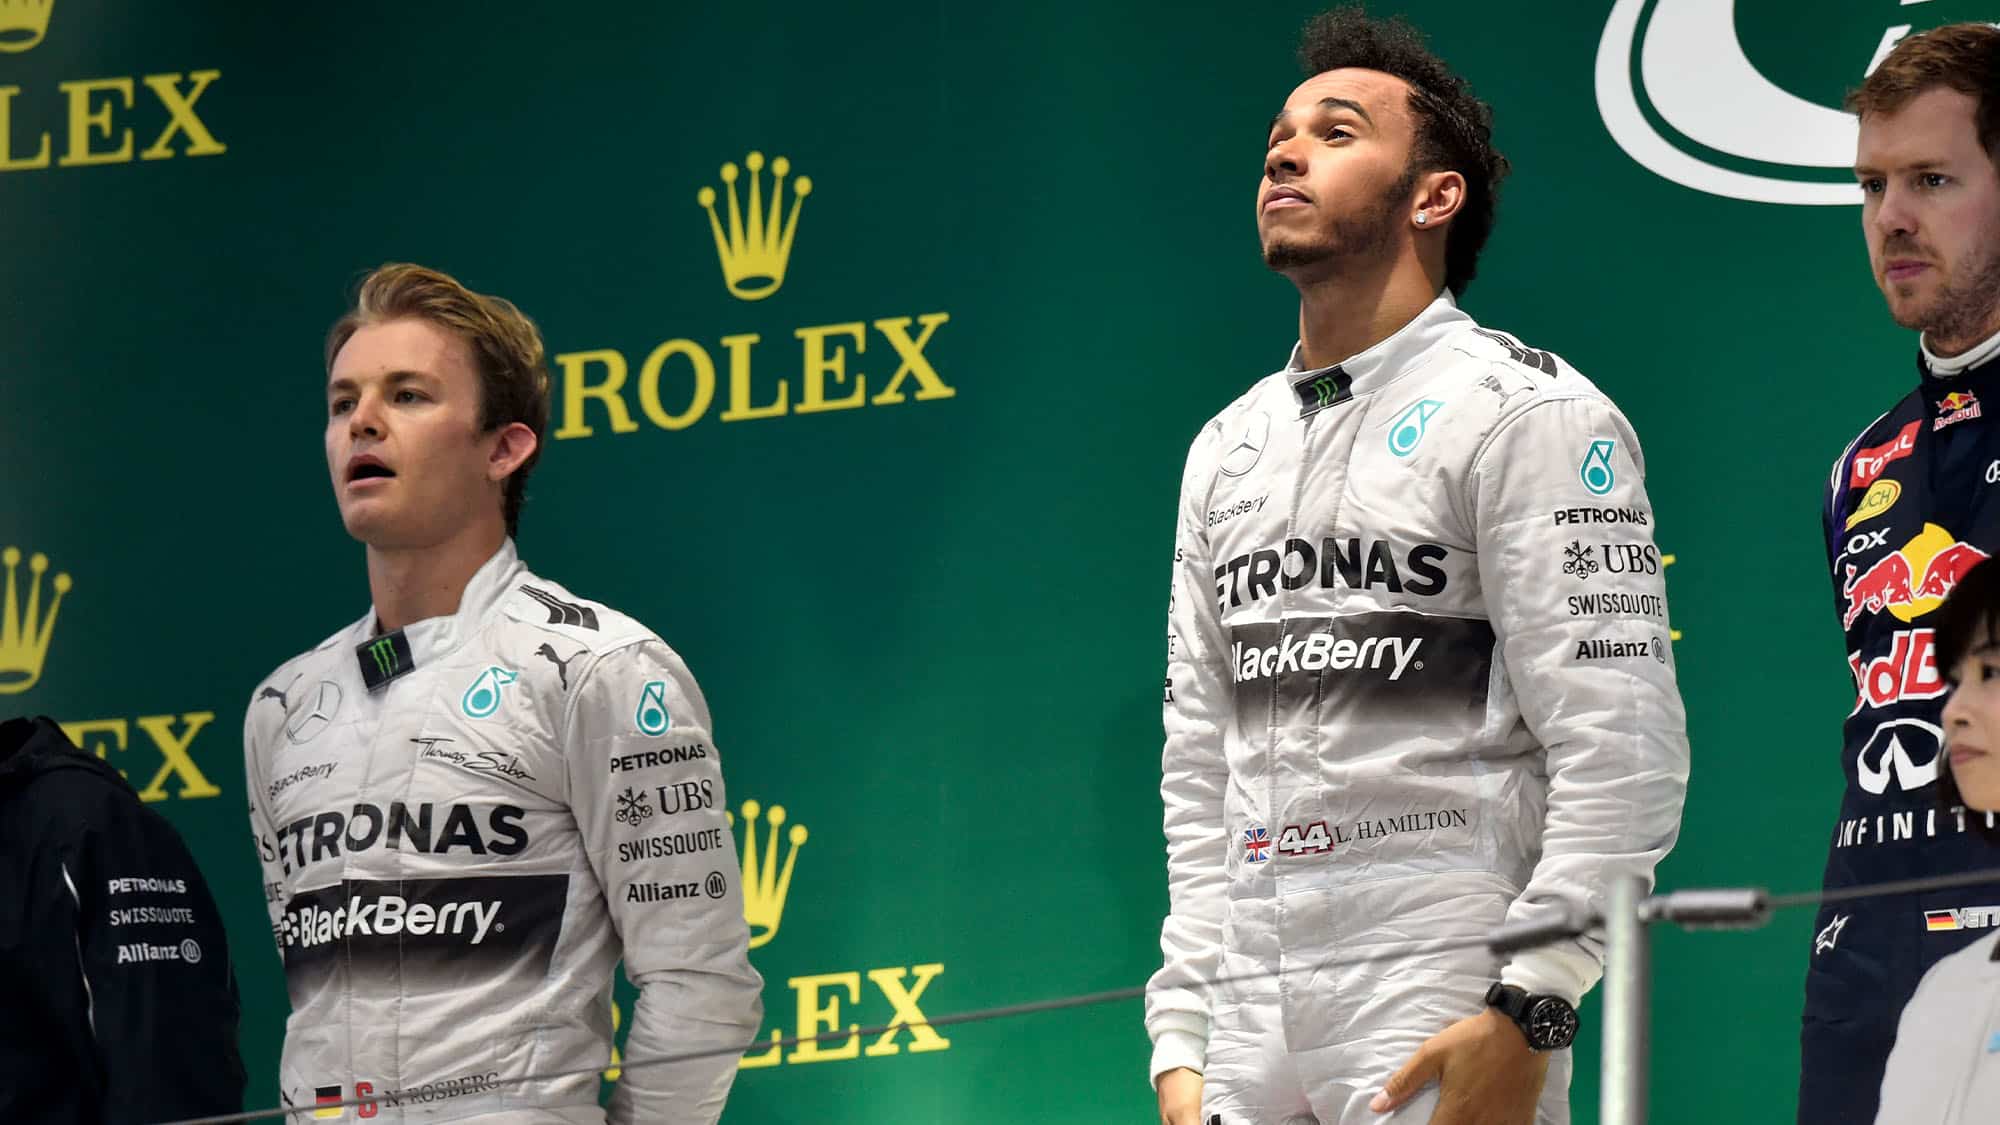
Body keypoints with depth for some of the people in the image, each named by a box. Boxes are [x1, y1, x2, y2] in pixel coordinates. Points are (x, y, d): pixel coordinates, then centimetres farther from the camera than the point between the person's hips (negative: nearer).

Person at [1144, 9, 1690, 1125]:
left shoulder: (1526, 412, -3)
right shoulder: (1228, 450, 18)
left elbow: (1621, 748, -11)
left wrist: (1528, 1011, -19)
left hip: (1443, 1003, -6)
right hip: (1251, 1017, 6)